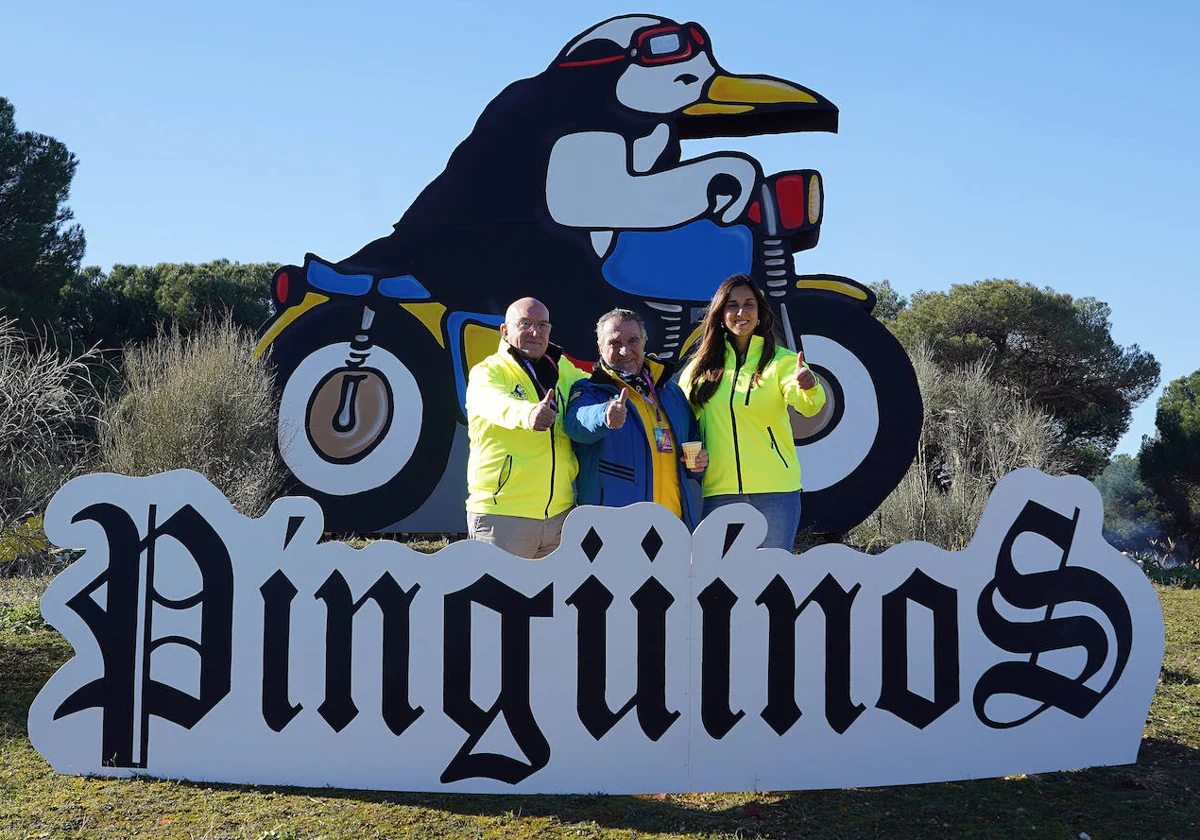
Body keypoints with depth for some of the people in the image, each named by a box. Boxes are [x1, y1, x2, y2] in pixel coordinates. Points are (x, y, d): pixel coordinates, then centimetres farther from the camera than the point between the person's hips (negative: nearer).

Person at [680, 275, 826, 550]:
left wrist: (810, 388, -39)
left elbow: (806, 405, -16)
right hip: (717, 491, 2)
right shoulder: (700, 366, 9)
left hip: (774, 491, -2)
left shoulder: (780, 360, 1)